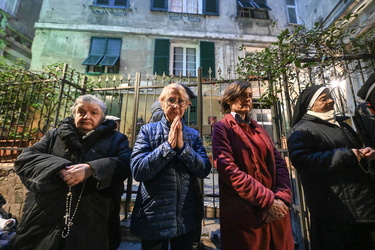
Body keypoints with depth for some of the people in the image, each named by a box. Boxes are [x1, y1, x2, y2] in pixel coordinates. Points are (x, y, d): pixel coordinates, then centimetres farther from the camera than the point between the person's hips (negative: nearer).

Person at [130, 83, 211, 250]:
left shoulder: (193, 134, 1)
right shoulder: (147, 130, -6)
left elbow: (205, 170, -8)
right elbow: (137, 171, -16)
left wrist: (182, 147, -20)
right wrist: (168, 145, -21)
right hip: (154, 215, -2)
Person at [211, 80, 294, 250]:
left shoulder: (259, 129, 13)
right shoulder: (222, 128, -7)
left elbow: (279, 163, 5)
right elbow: (228, 169, -17)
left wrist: (282, 197, -10)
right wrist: (267, 199, -16)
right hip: (244, 213, -6)